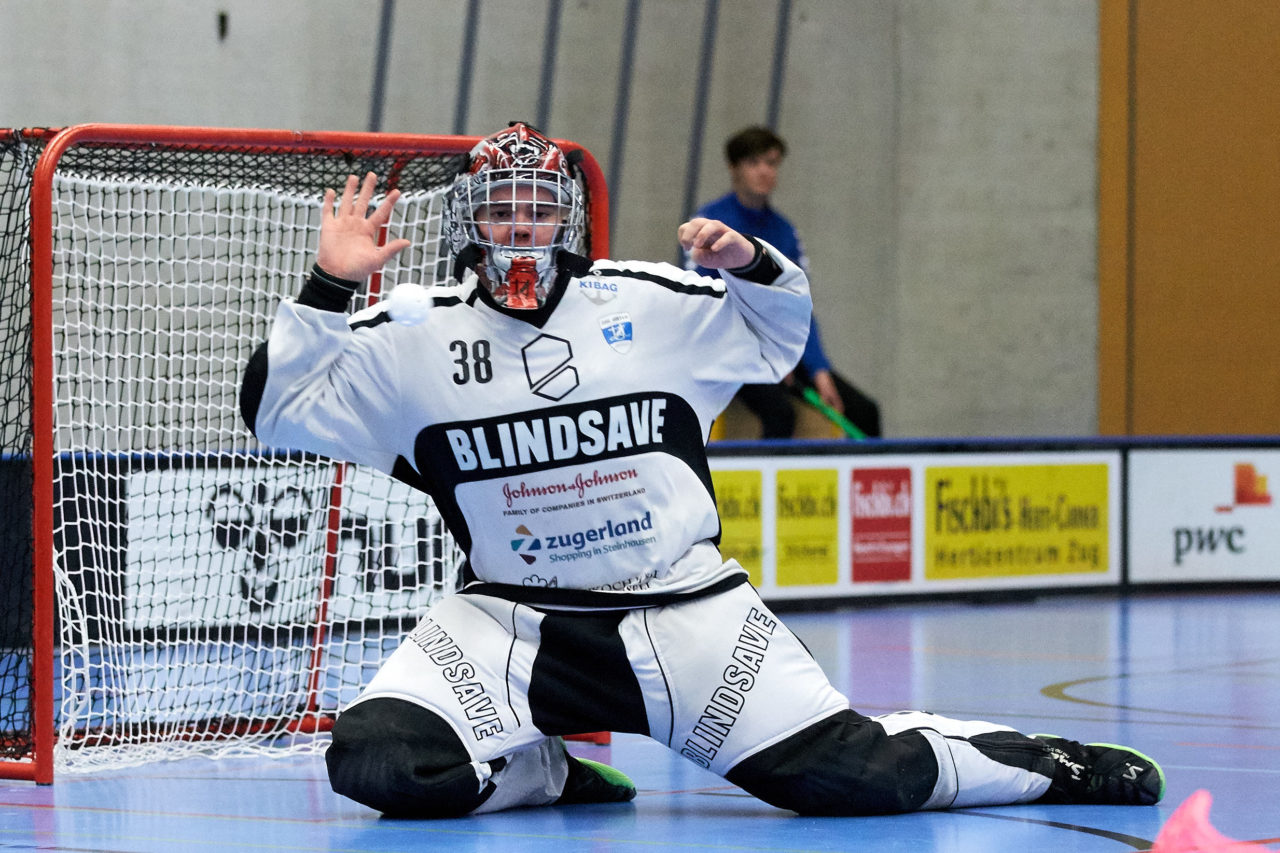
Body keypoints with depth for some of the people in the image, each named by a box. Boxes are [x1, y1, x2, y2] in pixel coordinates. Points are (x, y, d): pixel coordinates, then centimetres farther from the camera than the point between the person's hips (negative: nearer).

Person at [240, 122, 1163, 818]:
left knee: (849, 775, -11)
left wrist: (751, 264, -3)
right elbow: (280, 408, -1)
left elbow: (776, 340, 18)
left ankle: (1047, 762, 17)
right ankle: (541, 772, 7)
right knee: (378, 764, -24)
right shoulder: (411, 337, 0)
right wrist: (328, 287, -12)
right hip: (509, 622, 1)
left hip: (683, 606, 0)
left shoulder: (654, 303, 3)